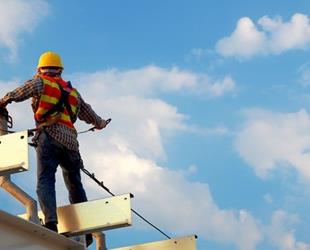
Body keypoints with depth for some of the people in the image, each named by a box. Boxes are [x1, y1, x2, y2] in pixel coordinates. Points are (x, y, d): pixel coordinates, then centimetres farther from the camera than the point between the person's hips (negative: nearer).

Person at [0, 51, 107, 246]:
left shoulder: (41, 82, 11)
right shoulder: (73, 91, 27)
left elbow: (23, 91, -9)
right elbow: (89, 114, 37)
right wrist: (101, 123, 56)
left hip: (50, 137, -5)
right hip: (71, 141, 5)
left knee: (45, 181, -12)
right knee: (75, 184, 15)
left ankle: (51, 221, -33)